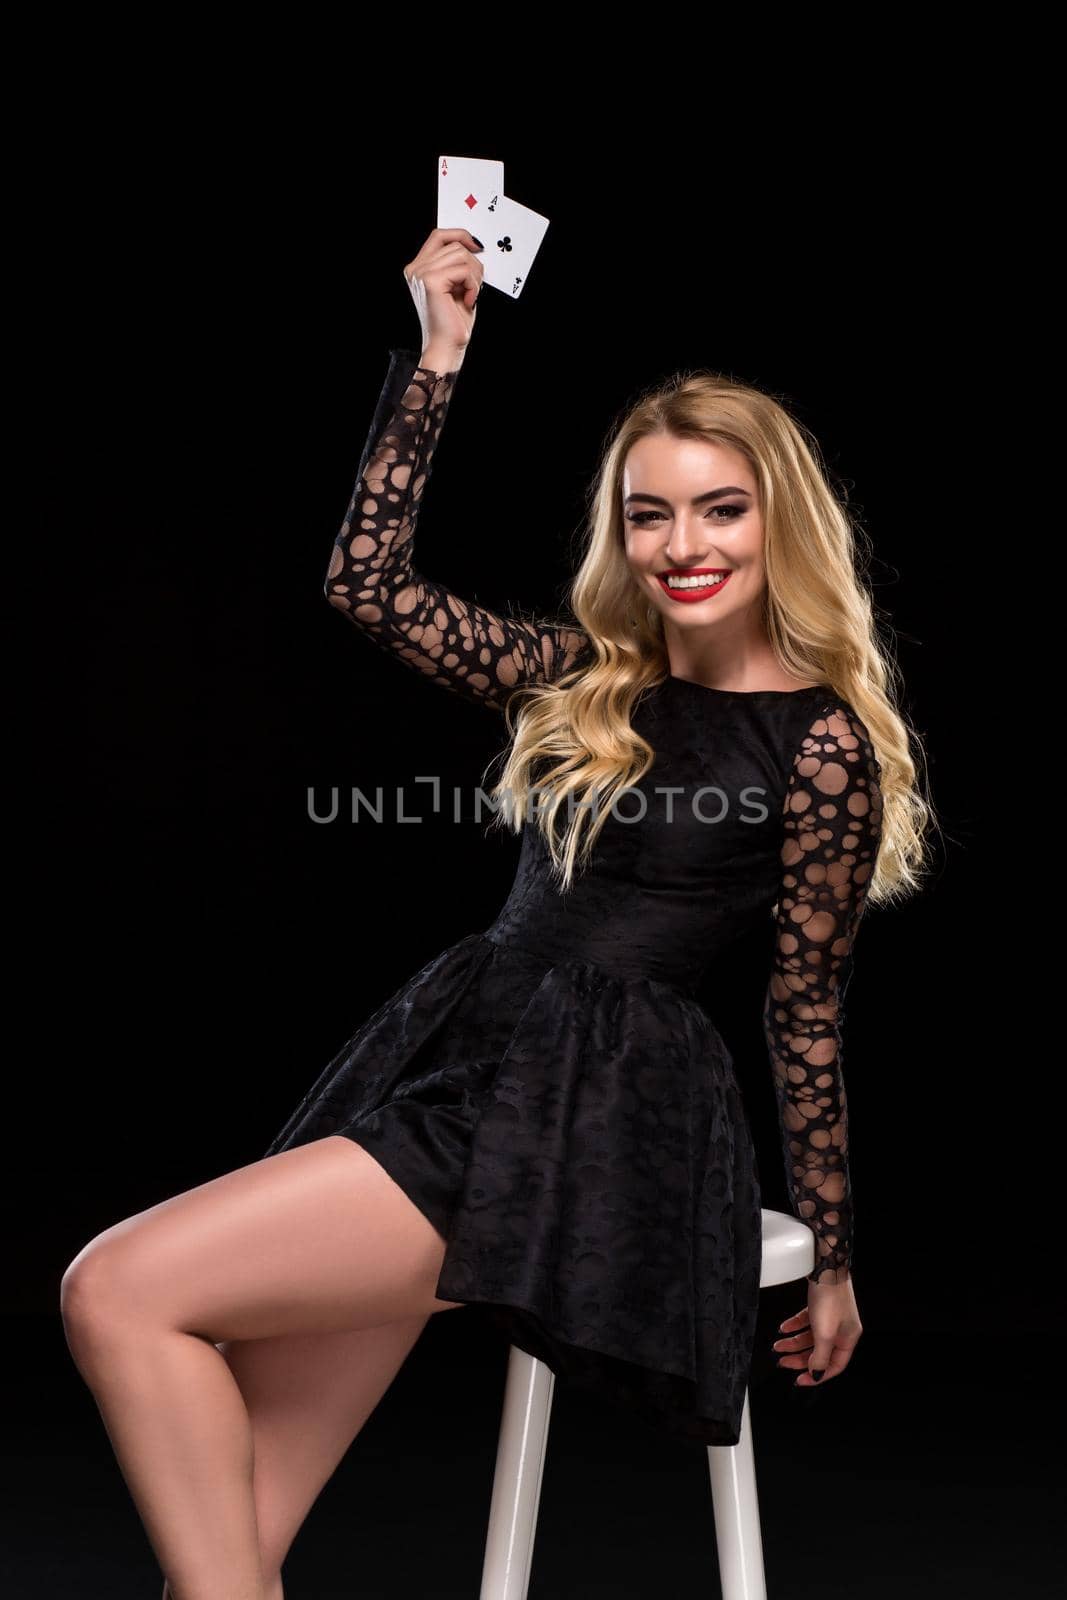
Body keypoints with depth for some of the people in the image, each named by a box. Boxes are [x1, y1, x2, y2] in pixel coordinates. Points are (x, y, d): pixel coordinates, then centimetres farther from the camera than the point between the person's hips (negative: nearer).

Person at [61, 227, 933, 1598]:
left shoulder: (823, 741, -3)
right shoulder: (586, 677, 14)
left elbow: (809, 1014, 1)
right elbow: (367, 580, 12)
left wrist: (832, 1263, 7)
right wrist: (437, 350, 9)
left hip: (598, 1118, -6)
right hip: (459, 1051, 6)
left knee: (119, 1291, -17)